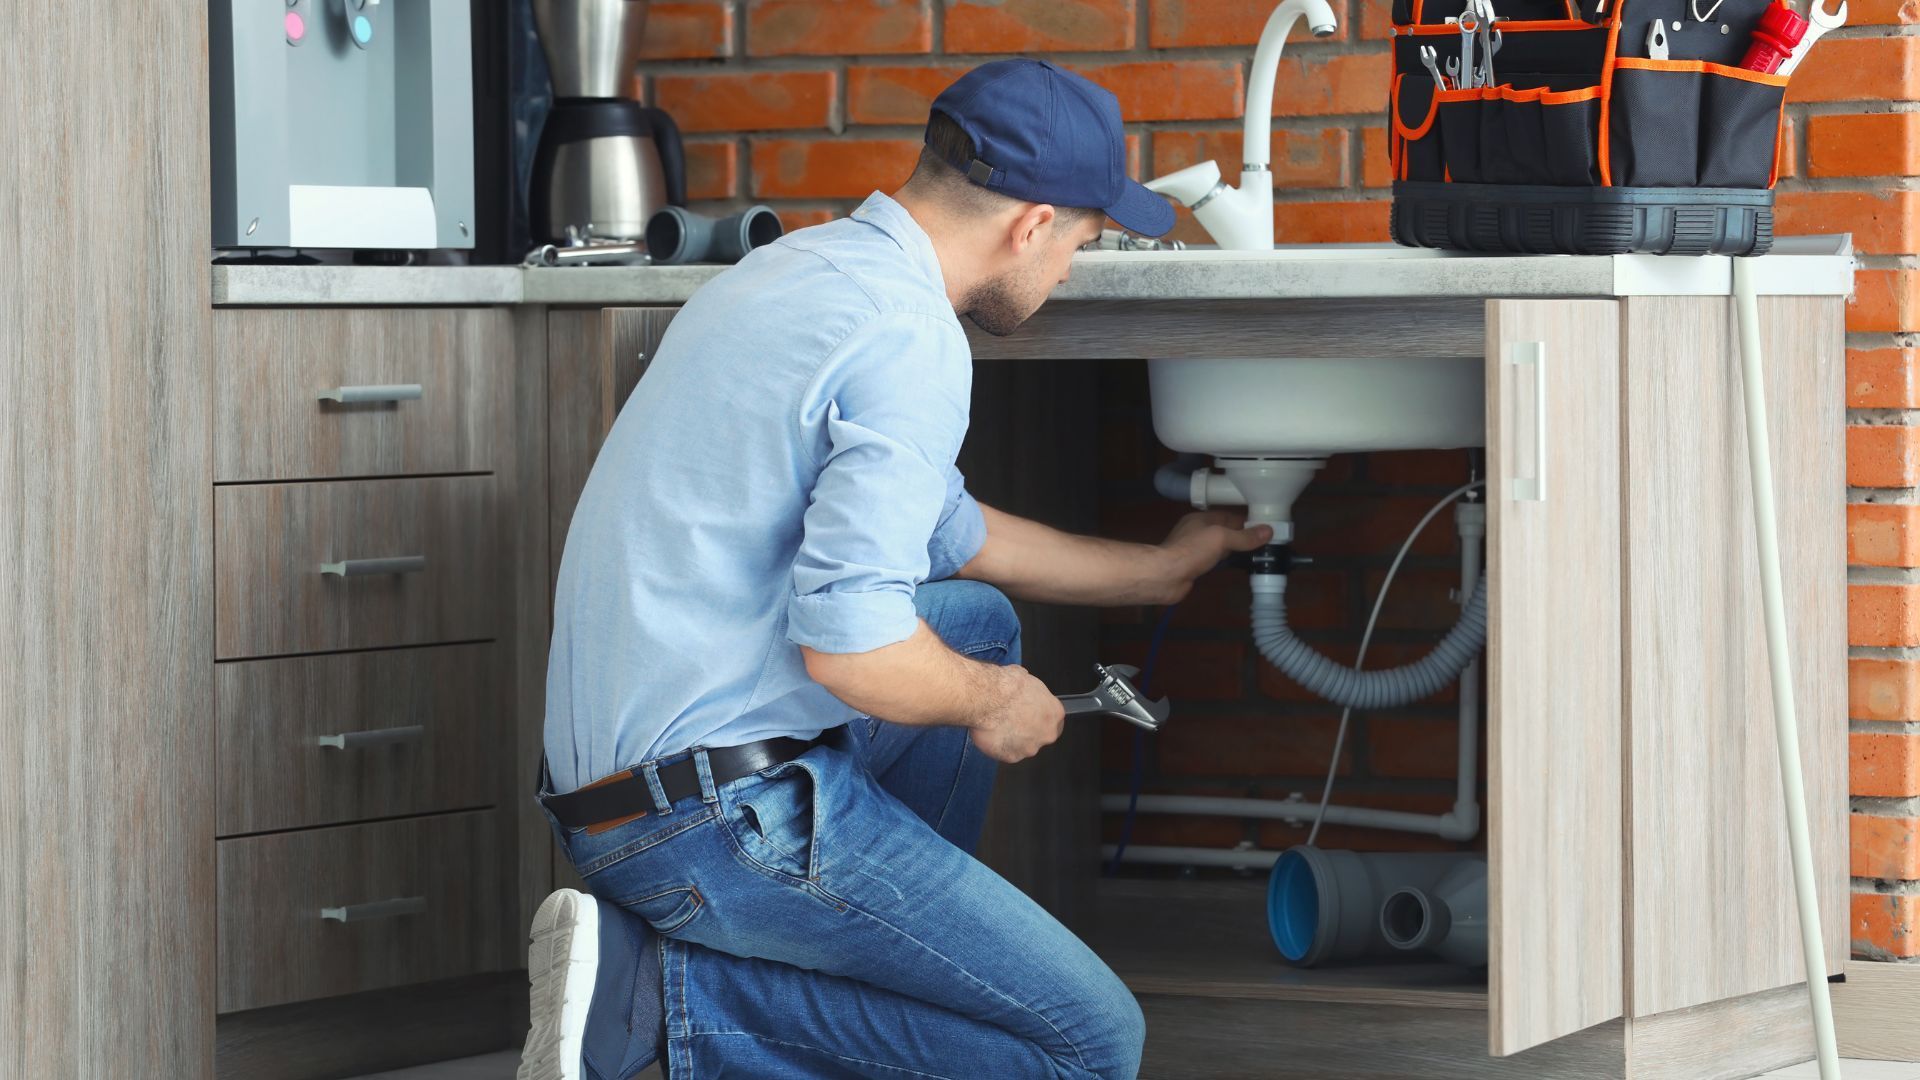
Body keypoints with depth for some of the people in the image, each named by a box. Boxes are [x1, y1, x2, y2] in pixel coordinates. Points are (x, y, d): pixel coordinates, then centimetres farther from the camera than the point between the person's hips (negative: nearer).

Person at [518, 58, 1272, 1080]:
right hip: (731, 808, -10)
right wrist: (990, 702, -5)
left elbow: (944, 531, 31)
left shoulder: (803, 268, 15)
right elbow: (849, 643, -26)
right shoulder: (910, 343, -17)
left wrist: (1157, 569, 42)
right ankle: (672, 993, -9)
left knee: (977, 620, 29)